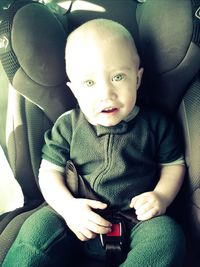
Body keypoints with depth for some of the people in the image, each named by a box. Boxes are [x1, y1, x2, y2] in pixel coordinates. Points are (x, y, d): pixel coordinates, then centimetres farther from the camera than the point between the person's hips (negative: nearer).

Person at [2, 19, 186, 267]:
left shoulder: (155, 123, 0)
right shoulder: (67, 125, 0)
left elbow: (174, 165, 9)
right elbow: (49, 170, 2)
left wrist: (162, 196, -10)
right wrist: (67, 206, -15)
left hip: (138, 221, 0)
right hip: (79, 220, 1)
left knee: (168, 235, -28)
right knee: (36, 228, -23)